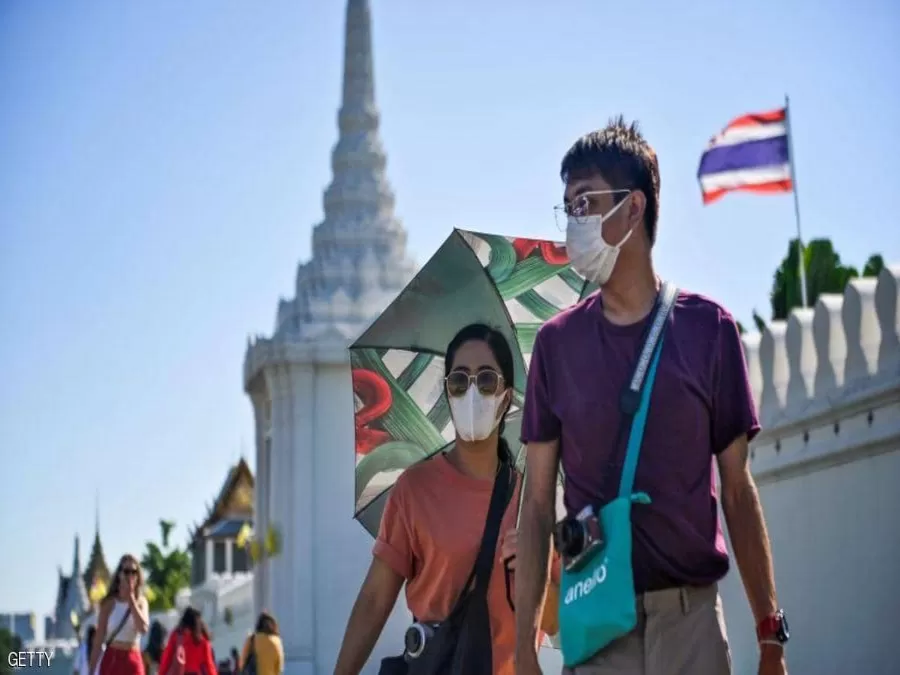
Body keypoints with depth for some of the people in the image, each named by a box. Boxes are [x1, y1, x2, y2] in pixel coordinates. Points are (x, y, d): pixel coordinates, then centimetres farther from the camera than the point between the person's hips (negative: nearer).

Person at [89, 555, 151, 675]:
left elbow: (143, 628, -15)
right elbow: (99, 638, 1)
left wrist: (131, 598, -13)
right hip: (111, 661, -1)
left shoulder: (141, 602, 5)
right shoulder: (109, 603, 1)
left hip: (133, 662, 1)